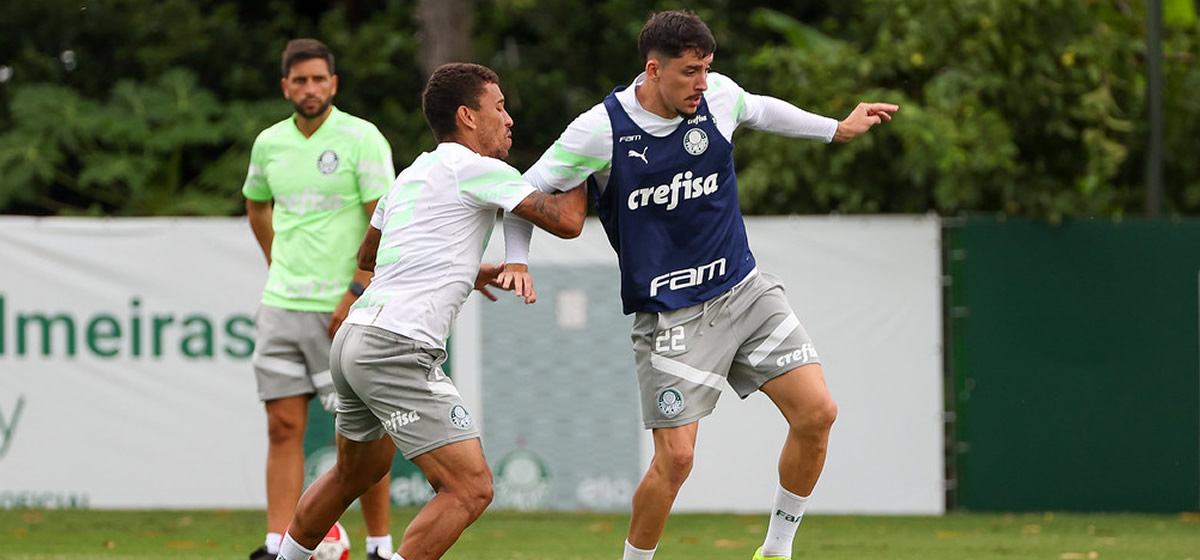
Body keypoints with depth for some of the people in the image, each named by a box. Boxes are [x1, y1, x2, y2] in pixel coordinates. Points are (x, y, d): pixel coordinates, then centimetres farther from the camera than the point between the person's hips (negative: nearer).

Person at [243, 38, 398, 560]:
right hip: (281, 303, 5)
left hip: (341, 307, -5)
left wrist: (356, 293, -16)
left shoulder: (361, 139, -7)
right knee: (283, 428, 1)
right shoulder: (269, 143, 9)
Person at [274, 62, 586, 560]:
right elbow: (566, 222, -7)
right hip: (398, 348, -10)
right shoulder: (474, 169, -6)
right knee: (470, 489, -12)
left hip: (356, 334, 10)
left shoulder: (412, 175, 20)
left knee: (356, 472, 31)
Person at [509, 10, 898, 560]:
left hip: (744, 288, 5)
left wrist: (837, 128, 28)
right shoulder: (601, 129, -14)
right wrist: (516, 262, -18)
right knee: (675, 458, -13)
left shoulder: (718, 97, -2)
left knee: (816, 413, -7)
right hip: (669, 315, -5)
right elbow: (528, 191, -5)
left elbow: (760, 110, 23)